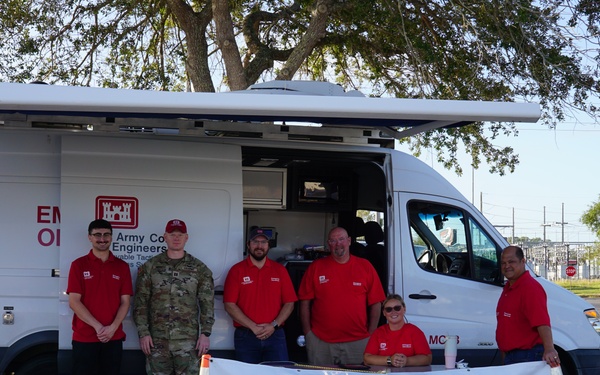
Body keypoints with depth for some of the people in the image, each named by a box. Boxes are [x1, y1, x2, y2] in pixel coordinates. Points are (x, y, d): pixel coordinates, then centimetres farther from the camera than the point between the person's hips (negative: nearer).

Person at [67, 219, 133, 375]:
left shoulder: (122, 266, 7)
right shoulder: (79, 265, 1)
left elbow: (125, 302, 4)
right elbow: (74, 302, -6)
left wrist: (112, 328, -12)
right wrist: (98, 327, -13)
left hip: (114, 338, 2)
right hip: (84, 338, -2)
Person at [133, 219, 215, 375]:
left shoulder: (199, 269, 6)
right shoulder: (150, 267, 6)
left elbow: (207, 304, 4)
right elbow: (140, 302, 4)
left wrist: (205, 333, -4)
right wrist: (143, 332, -4)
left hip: (188, 340, 0)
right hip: (157, 339, 1)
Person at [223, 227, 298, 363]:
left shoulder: (280, 270, 9)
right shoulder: (237, 270, 3)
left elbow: (289, 303, 6)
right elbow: (229, 305, -4)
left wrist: (274, 325, -8)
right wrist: (253, 327, -11)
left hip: (275, 336, 1)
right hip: (245, 337, -1)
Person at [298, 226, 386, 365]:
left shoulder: (365, 267, 6)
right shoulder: (315, 267, 6)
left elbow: (375, 303, 6)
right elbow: (305, 303, 5)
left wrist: (371, 335, -1)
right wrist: (308, 334, -2)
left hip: (358, 342, 0)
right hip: (321, 342, 0)